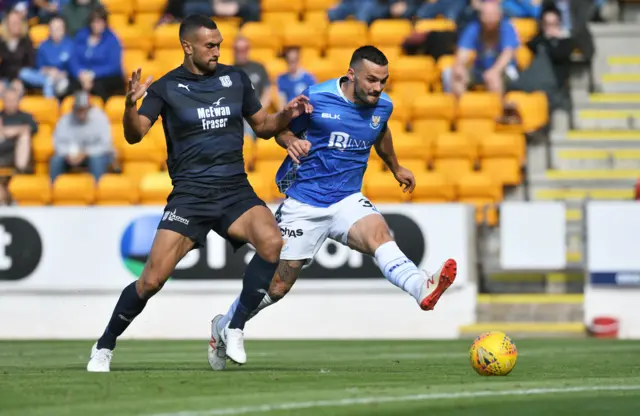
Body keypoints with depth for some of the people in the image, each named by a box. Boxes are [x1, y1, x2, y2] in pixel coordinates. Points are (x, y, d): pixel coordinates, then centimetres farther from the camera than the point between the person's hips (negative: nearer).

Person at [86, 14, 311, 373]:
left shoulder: (235, 78, 9)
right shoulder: (167, 87, -1)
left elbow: (262, 126, 19)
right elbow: (135, 135, -11)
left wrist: (287, 115, -2)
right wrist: (130, 104, -31)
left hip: (236, 191, 3)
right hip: (190, 194, -3)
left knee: (273, 243, -26)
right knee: (153, 279, -11)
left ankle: (233, 328, -11)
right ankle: (105, 347, 12)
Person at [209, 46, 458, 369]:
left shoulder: (383, 106, 1)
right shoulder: (316, 98, -11)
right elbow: (283, 129, 2)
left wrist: (395, 169, 39)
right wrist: (291, 141, -22)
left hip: (347, 201, 3)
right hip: (303, 203, -2)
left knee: (379, 234, -31)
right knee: (279, 283, 5)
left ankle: (423, 289, -56)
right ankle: (225, 327, 29)